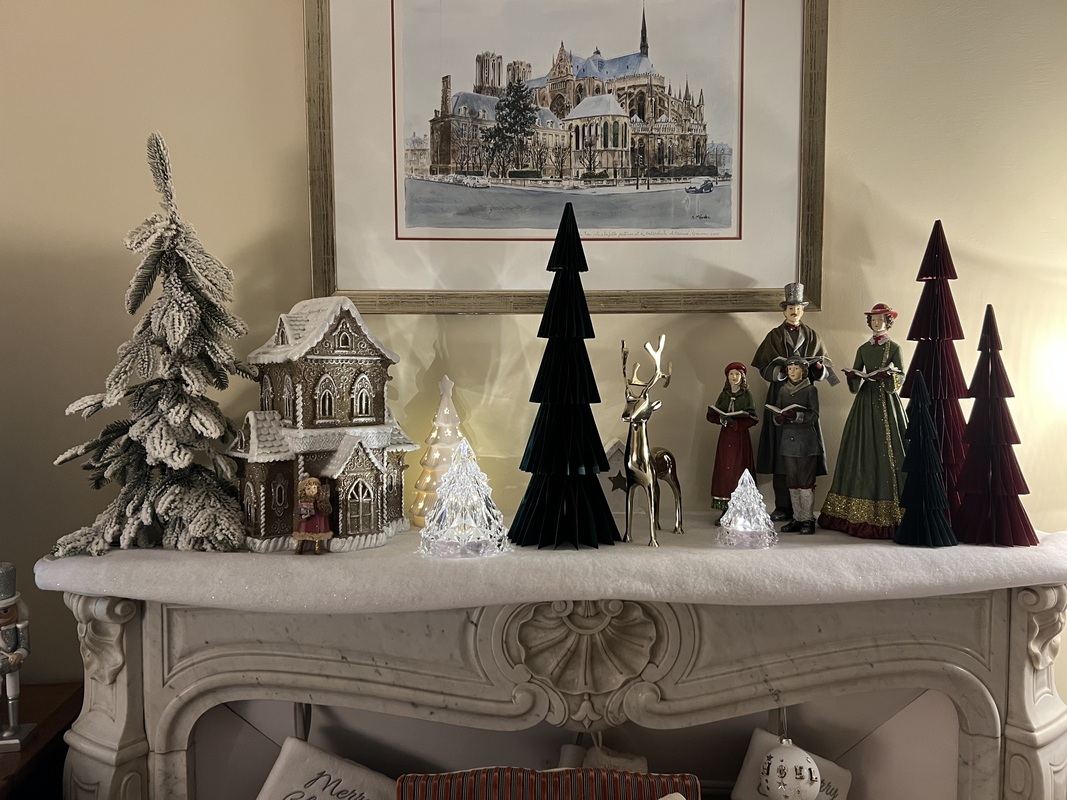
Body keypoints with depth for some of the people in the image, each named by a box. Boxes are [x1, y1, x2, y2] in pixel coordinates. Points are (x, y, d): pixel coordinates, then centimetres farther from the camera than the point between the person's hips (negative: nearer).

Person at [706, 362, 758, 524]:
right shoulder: (724, 394, 11)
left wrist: (735, 422, -19)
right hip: (725, 436, 3)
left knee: (738, 470, -6)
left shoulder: (747, 395, 2)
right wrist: (722, 418, -13)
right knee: (723, 469, -1)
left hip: (740, 437, -3)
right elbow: (712, 415, 7)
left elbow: (752, 418, -6)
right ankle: (725, 509, 3)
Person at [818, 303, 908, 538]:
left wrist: (886, 375, -25)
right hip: (865, 402, 4)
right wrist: (853, 375, -10)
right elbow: (854, 381, 11)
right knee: (862, 451, 2)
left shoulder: (894, 348, 3)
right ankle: (858, 513, 7)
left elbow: (901, 377, -6)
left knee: (886, 451, -7)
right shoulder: (863, 349, 13)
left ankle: (886, 513, -3)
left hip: (886, 403, -4)